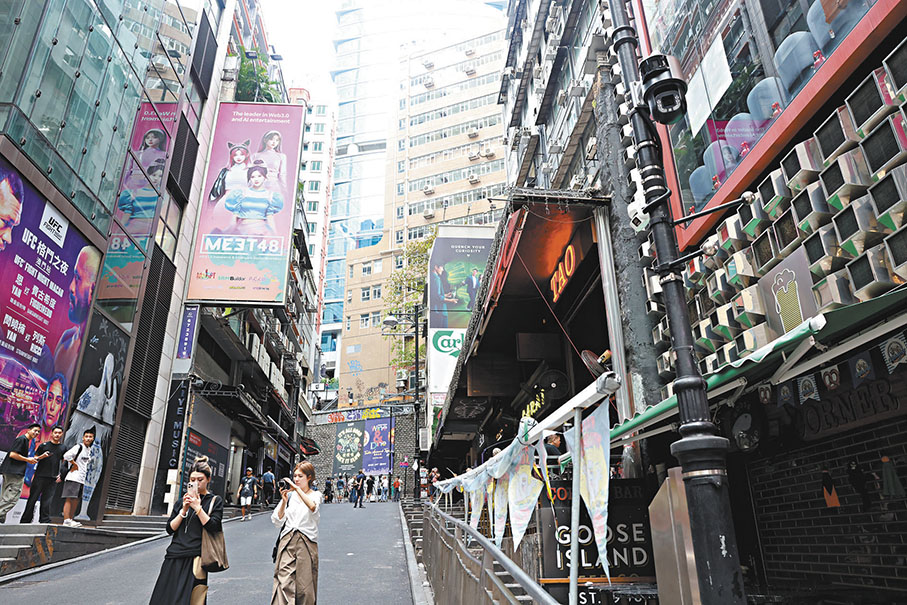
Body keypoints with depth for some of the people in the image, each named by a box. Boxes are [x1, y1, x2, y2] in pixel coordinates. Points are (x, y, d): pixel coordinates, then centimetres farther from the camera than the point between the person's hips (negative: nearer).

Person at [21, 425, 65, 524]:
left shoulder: (63, 448, 11)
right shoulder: (44, 445, 5)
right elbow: (35, 459, 8)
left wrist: (61, 475, 3)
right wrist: (42, 456, -13)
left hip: (52, 479, 1)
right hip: (40, 476, -1)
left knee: (47, 501, 0)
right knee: (33, 498, 1)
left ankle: (45, 521, 3)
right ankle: (25, 520, 10)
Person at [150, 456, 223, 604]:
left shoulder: (215, 501, 2)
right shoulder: (183, 499, 14)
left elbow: (213, 527, -10)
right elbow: (170, 528, 8)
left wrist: (197, 507, -15)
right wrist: (184, 510, -7)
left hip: (194, 559, -4)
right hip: (174, 557, 4)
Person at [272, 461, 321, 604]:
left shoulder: (316, 495, 4)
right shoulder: (289, 495, 10)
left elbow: (313, 507, -21)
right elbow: (278, 521, 7)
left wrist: (297, 488, -21)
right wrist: (284, 501, -7)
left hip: (307, 542, -2)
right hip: (287, 541, 2)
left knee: (305, 584, 0)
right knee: (283, 582, -8)